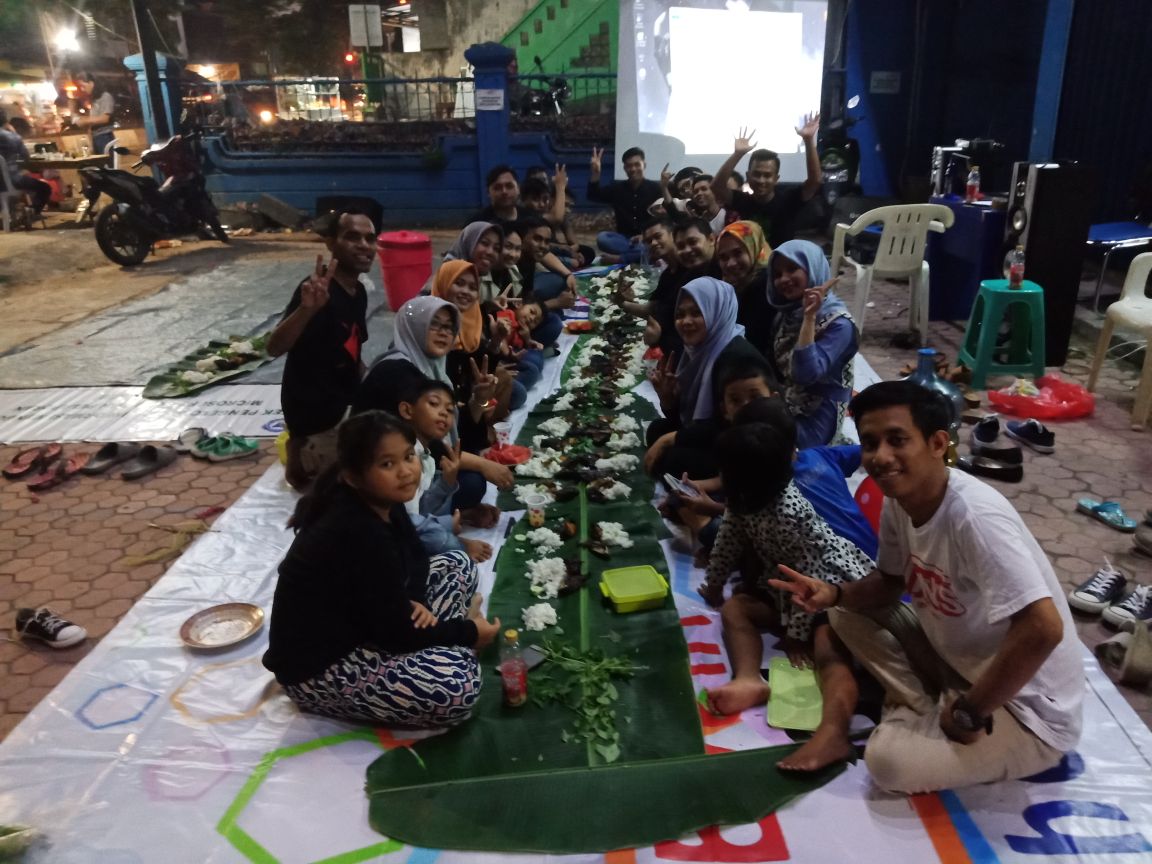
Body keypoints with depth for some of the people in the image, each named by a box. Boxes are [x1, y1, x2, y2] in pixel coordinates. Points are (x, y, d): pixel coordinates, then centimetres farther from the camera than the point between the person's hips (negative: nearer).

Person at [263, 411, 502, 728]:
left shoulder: (382, 502, -5)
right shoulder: (358, 534, -31)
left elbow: (415, 558, 11)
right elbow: (398, 632, -25)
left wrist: (416, 602, -11)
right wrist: (468, 633, -11)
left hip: (361, 626, 10)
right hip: (317, 668, -10)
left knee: (458, 565, 11)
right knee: (458, 683, -30)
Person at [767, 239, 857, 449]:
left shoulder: (838, 324, -13)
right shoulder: (785, 312, 9)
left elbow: (807, 374, -27)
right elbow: (775, 367, 11)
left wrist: (809, 317, -28)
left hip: (814, 418, -6)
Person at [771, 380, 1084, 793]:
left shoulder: (975, 517, -32)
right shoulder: (898, 501, -6)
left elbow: (1042, 630, -38)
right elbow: (890, 584, 9)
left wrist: (969, 713, -25)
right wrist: (834, 594, -13)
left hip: (1029, 710, -7)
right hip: (959, 664, 8)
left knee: (889, 759, -24)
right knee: (847, 614, 1)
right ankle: (929, 713, 3)